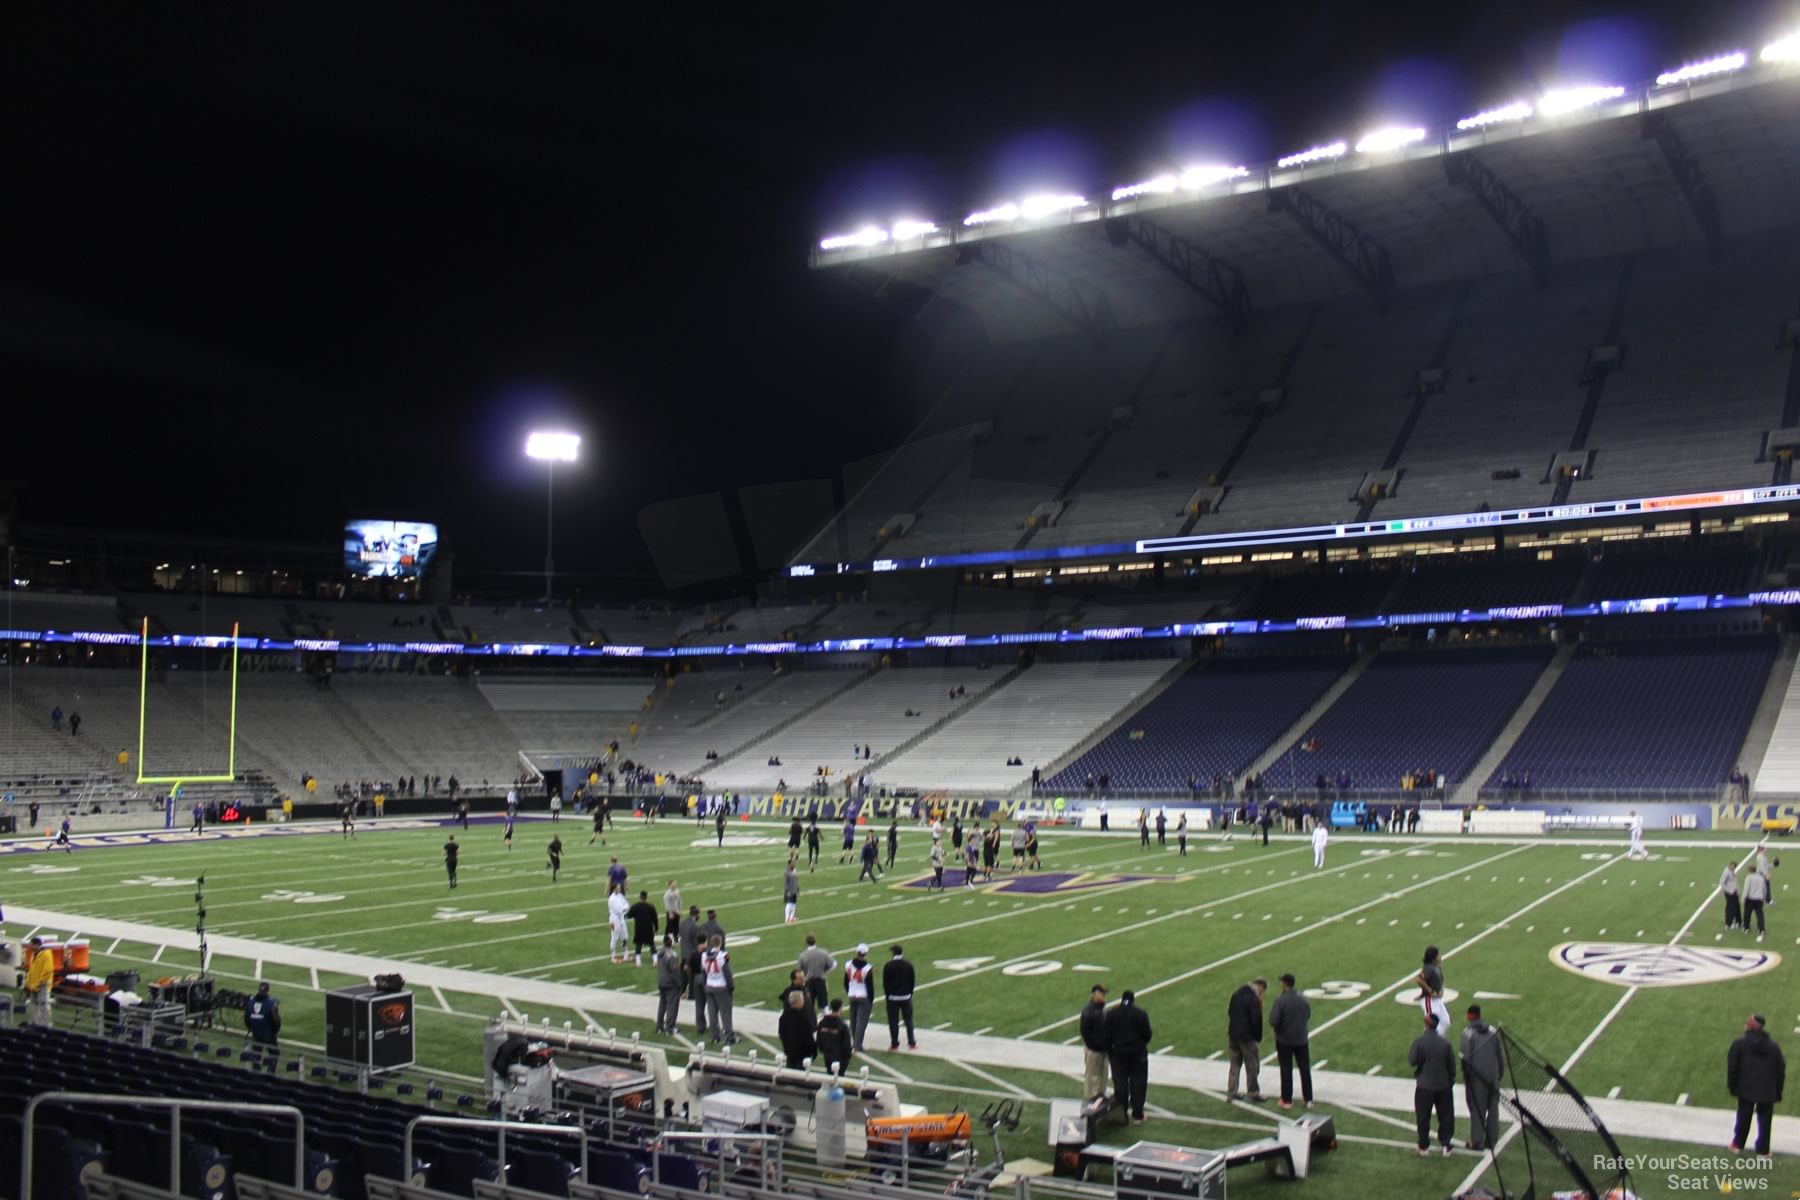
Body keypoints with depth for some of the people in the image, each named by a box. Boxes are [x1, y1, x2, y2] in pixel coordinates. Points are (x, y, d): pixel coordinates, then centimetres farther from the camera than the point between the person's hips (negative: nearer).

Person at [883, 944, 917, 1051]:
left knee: (893, 1021, 4)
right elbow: (912, 981, 2)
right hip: (906, 997, 2)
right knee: (908, 1020, 10)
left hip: (892, 997, -2)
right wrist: (910, 993, 11)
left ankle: (894, 1044, 4)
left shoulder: (888, 966, -10)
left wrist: (887, 995, 5)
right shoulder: (908, 965, -3)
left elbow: (885, 982, -6)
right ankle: (911, 1043, 10)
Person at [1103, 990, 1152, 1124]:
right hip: (1138, 1053, -1)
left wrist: (1110, 1050, 10)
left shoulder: (1111, 1014, -4)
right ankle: (1137, 1115, 7)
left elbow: (1107, 1035, -2)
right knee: (1138, 1083, 6)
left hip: (1118, 1053, 2)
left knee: (1120, 1083, 9)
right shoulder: (1141, 1014, -9)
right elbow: (1147, 1035, -7)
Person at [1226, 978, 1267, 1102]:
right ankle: (1253, 1092, 18)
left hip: (1233, 1035, 7)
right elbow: (1256, 1021, -18)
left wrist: (1231, 1032, 15)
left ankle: (1232, 1092, 20)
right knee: (1252, 1066, 8)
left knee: (1235, 1064, 16)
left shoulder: (1236, 994, 5)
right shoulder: (1254, 999, -19)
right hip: (1247, 1036, -7)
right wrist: (1258, 1038, -6)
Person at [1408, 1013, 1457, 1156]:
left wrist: (1409, 1054, 6)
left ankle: (1424, 1146, 15)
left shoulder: (1419, 1041, -15)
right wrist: (1451, 1081, 14)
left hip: (1424, 1086, -2)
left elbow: (1412, 1060, -15)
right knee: (1445, 1116, 13)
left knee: (1423, 1117, 9)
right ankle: (1446, 1145, 15)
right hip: (1443, 1085, 2)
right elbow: (1452, 1065, 1)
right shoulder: (1445, 1042, -7)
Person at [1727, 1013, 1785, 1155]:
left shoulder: (1739, 1044, -9)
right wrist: (1778, 1092, 12)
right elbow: (1781, 1071, 4)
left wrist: (1731, 1086, 6)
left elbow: (1732, 1067, -6)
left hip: (1746, 1090, -1)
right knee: (1764, 1120, 10)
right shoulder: (1773, 1047, 0)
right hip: (1767, 1092, 1)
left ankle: (1738, 1145, 24)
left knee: (1743, 1117, 14)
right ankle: (1763, 1149, 13)